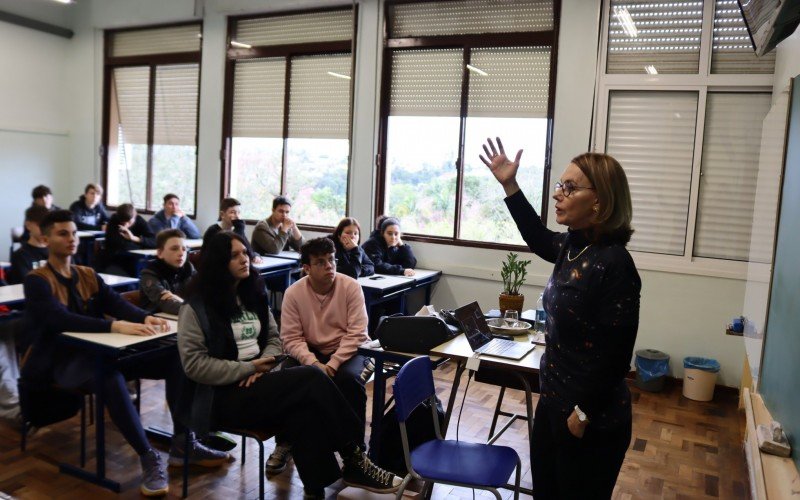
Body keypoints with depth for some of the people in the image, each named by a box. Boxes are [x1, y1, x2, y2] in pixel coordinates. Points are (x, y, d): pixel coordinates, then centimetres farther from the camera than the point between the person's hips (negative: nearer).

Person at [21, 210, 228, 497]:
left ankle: (182, 445, -10)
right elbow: (61, 320, -23)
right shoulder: (37, 281, -5)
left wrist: (146, 318, -23)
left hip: (98, 352, 6)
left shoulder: (89, 276, 15)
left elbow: (117, 303, -1)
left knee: (174, 357, -13)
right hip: (62, 361, -6)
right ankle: (148, 457, -29)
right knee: (111, 377, -40)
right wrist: (115, 326, -36)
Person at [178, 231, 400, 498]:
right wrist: (249, 368, -15)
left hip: (258, 382, 6)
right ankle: (355, 460, -18)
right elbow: (194, 364, -13)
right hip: (226, 395, -6)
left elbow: (273, 337, 16)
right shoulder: (197, 306, -7)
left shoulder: (253, 293, 13)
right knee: (311, 379, -27)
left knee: (303, 410, -28)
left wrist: (263, 365, -6)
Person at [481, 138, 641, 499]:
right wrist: (509, 184, 18)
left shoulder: (613, 264, -25)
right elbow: (540, 240, 23)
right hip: (553, 401, 8)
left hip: (592, 419, -8)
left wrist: (585, 414, -15)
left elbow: (614, 355, -24)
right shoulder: (573, 245, 0)